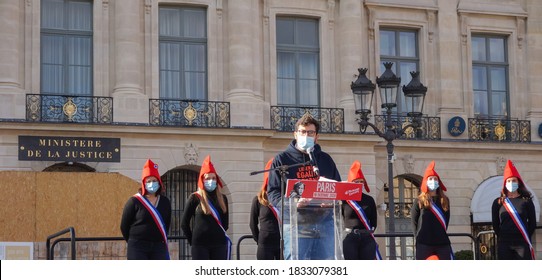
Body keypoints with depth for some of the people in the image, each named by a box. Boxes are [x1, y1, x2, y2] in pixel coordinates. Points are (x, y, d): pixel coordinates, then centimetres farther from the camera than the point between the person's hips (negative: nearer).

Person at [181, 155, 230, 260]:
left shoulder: (222, 198, 9)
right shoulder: (195, 198, -1)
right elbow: (184, 223, 2)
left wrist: (220, 235, 11)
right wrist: (192, 241, 3)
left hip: (219, 244, 4)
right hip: (200, 245, -3)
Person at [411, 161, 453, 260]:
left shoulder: (444, 200, 12)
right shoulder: (419, 201, 3)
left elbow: (446, 220, 15)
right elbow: (414, 221, 4)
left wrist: (441, 234, 7)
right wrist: (419, 237, -1)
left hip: (442, 243, 3)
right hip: (424, 244, -3)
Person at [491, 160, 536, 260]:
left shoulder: (526, 201, 5)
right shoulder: (498, 202, 7)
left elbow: (532, 223, 4)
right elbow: (495, 224, 8)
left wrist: (525, 238, 1)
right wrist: (503, 238, 4)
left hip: (522, 244, -1)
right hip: (504, 245, 1)